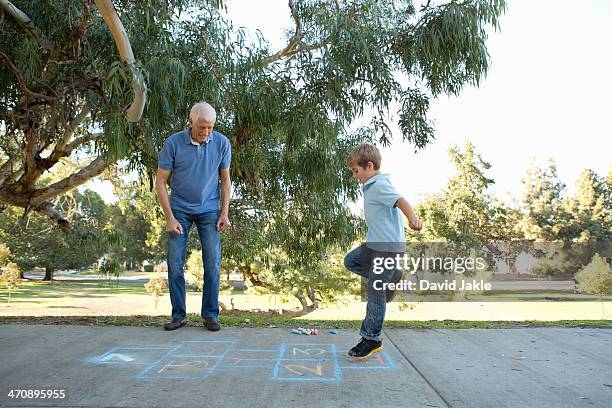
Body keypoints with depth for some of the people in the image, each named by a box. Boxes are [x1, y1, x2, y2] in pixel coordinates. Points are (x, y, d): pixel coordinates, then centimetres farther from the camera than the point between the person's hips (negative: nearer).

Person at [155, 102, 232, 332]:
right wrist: (169, 218, -11)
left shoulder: (222, 143, -8)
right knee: (175, 263, -2)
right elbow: (161, 181, -6)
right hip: (180, 209, 0)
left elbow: (225, 179, 3)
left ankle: (210, 314, 7)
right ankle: (178, 315, 11)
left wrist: (225, 213, -3)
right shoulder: (173, 143, -13)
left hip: (209, 210, 1)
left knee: (213, 263, -5)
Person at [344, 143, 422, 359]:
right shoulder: (371, 186, 12)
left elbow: (401, 201, -36)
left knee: (375, 293, -3)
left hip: (389, 247, -10)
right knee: (351, 261, 23)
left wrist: (412, 218, -55)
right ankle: (390, 277, 18)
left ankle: (372, 339, 9)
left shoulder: (380, 186, -18)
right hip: (374, 243, 10)